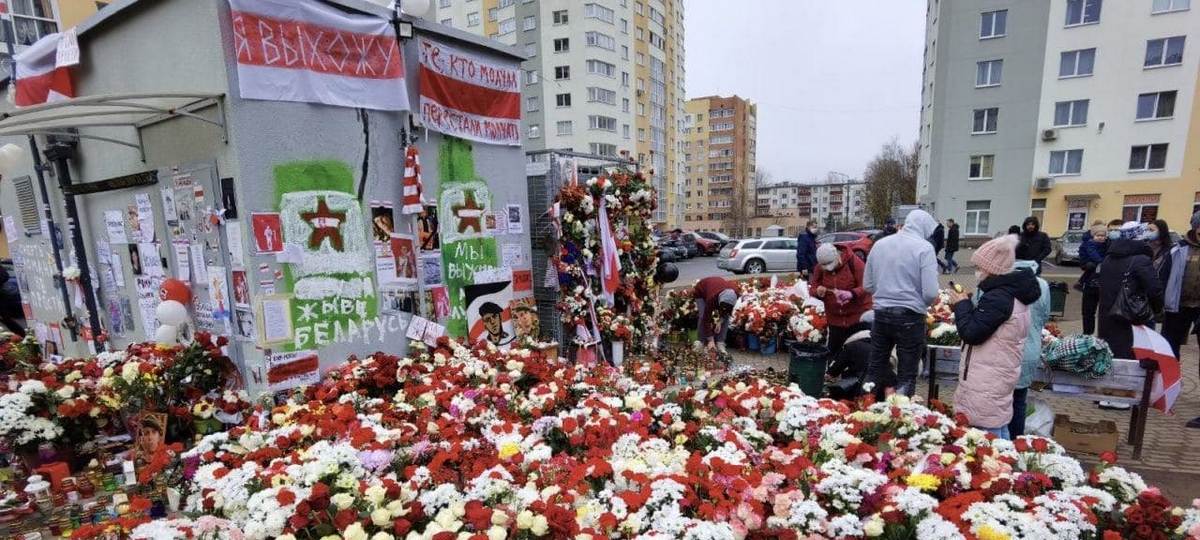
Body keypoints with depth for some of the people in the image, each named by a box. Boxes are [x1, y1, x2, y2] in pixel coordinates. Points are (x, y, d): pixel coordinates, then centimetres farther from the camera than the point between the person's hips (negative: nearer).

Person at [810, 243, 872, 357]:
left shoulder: (854, 262, -14)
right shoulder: (820, 268, -2)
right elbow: (812, 288, 3)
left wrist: (851, 294, -35)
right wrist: (818, 292, -22)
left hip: (858, 316, -3)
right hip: (835, 318, 4)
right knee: (834, 351, 8)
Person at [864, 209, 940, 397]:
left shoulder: (879, 244, 3)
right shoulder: (924, 248, -11)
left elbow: (867, 285, 8)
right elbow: (931, 293, -15)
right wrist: (921, 303, 5)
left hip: (881, 314, 5)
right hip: (910, 317, -4)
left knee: (875, 368, 17)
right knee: (906, 375, 9)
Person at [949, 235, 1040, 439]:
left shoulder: (998, 297, -23)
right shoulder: (1013, 291, 9)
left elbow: (970, 333, -21)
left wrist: (961, 304, -11)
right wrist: (968, 303, 6)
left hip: (987, 380, -10)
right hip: (999, 375, 10)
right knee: (999, 430, 20)